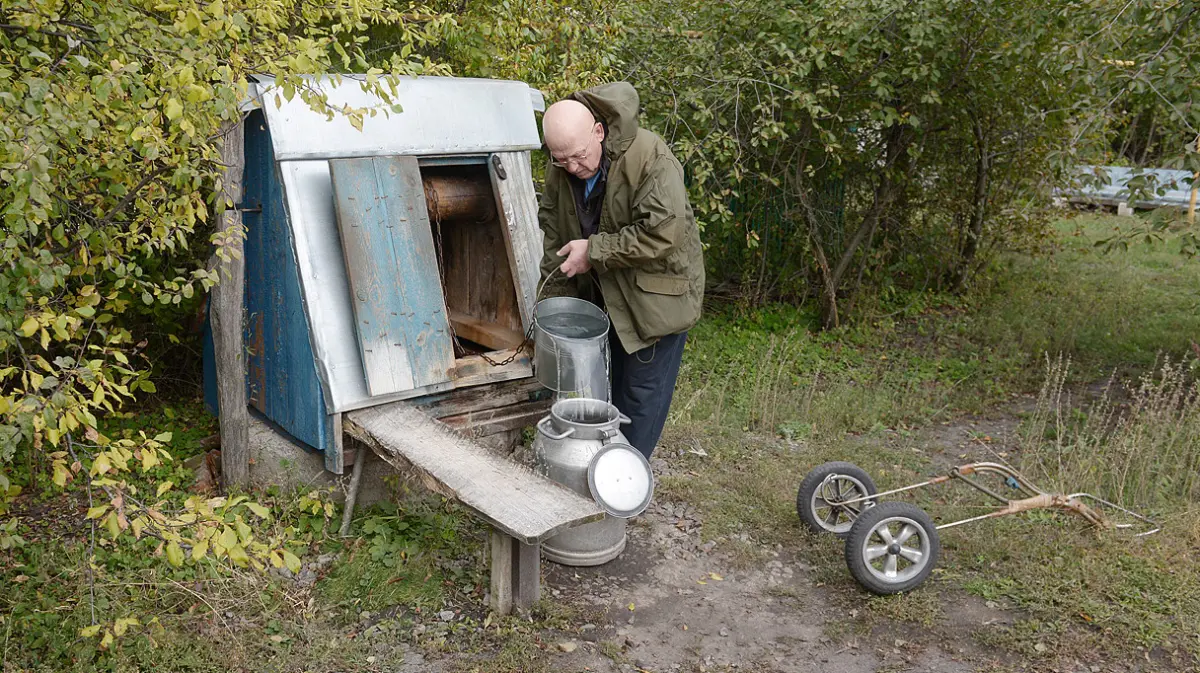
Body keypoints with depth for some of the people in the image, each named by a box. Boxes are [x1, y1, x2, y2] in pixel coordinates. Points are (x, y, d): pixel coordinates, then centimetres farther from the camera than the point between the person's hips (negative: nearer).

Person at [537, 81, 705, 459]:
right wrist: (556, 302, 3)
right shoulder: (561, 169, -4)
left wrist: (594, 251, -25)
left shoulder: (650, 157, -25)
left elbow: (661, 233, -31)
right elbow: (551, 233, 5)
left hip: (657, 296, -6)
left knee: (643, 390, 1)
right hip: (602, 295, 6)